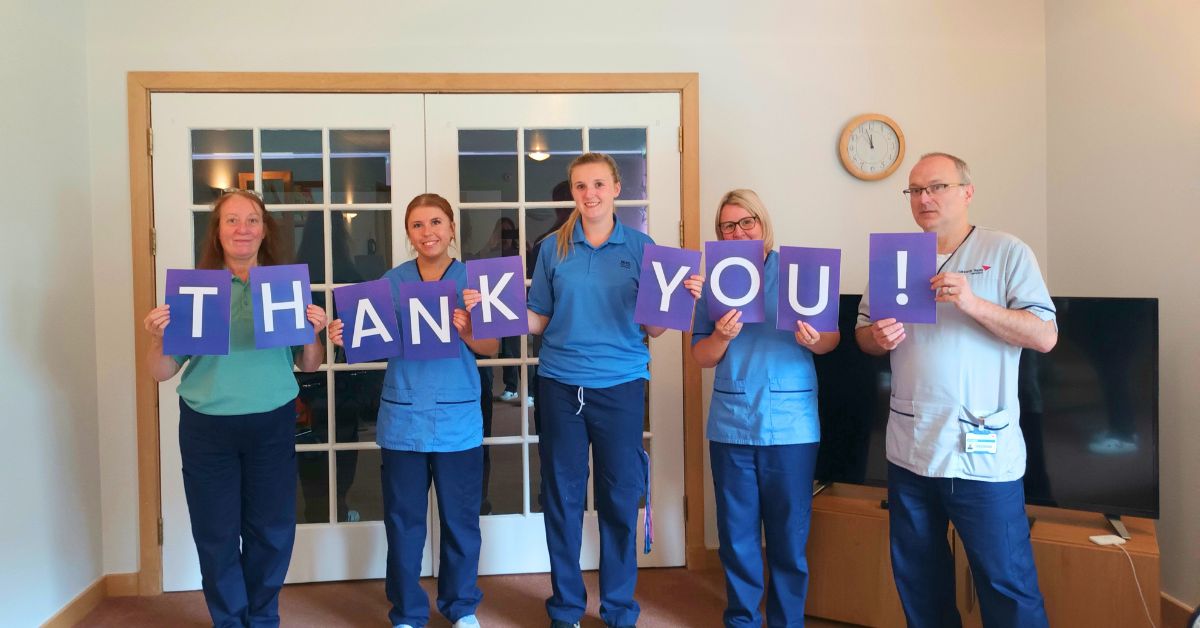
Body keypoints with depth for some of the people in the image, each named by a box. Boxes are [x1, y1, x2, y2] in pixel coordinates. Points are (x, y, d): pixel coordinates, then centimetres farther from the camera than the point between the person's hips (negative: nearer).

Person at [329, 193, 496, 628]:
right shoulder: (391, 281, 5)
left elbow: (491, 348, -2)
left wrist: (466, 331, -22)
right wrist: (345, 337, -16)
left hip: (458, 419, -1)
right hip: (402, 418, 1)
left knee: (460, 518, 7)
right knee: (403, 519, 8)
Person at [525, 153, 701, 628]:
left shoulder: (641, 247, 2)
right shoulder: (554, 248, 4)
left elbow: (653, 327, 1)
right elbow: (539, 320, 5)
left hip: (621, 385, -1)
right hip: (560, 385, 1)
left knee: (621, 499, 5)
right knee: (562, 498, 9)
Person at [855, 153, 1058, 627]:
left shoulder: (1007, 253, -4)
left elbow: (1045, 335, -11)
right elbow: (863, 330, 15)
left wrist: (973, 304, -22)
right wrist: (878, 337, -8)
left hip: (982, 452, -5)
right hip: (908, 449, 5)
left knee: (1006, 584, 0)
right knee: (917, 577, 18)